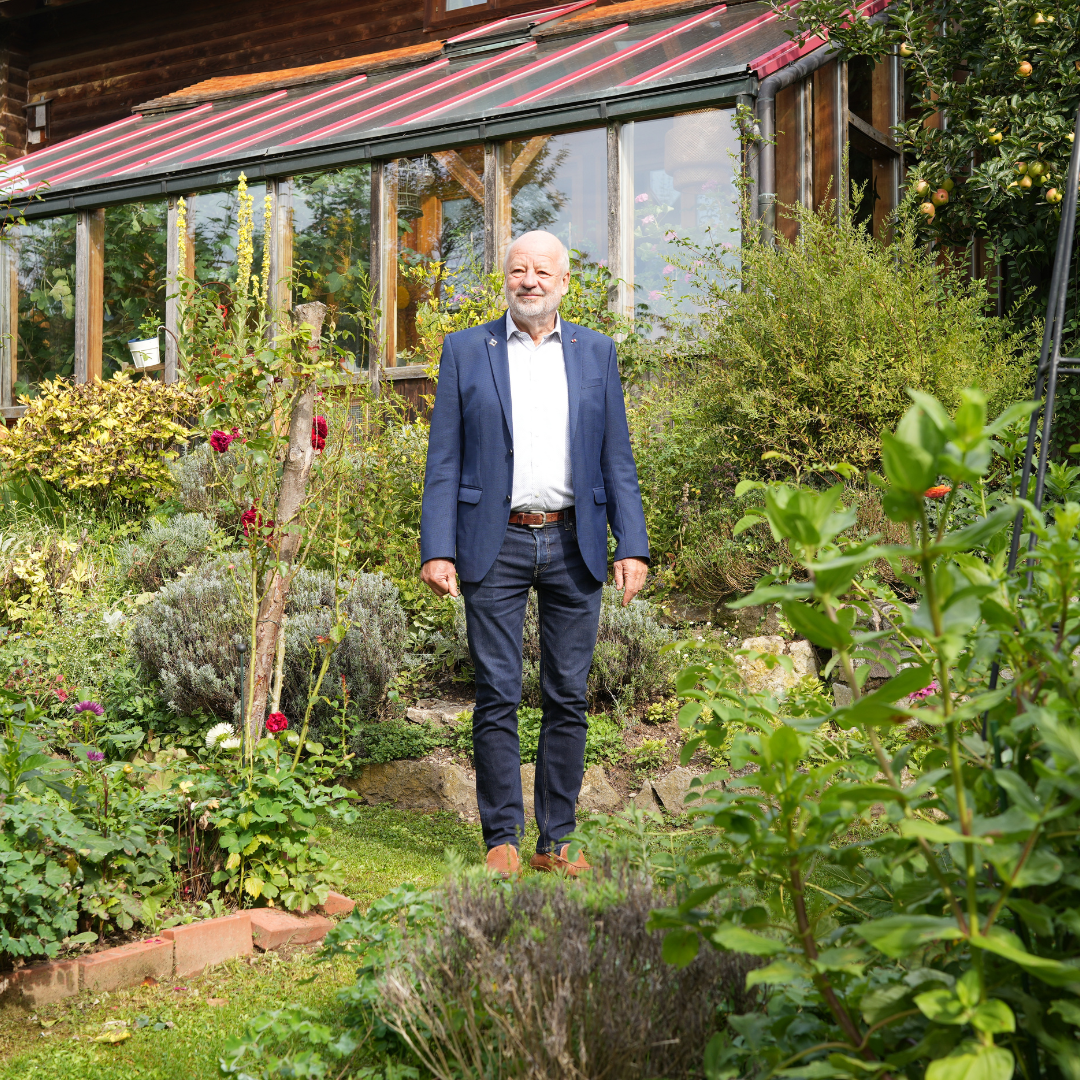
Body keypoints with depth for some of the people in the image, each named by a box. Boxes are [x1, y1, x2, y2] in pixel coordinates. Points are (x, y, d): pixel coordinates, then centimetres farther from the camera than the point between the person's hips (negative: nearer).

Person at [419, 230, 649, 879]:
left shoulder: (596, 352, 11)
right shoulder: (466, 350, 6)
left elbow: (617, 459, 9)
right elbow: (444, 460, 3)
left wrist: (633, 546, 0)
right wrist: (438, 549, -5)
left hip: (575, 546, 2)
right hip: (496, 546, -2)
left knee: (568, 699, 6)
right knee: (498, 698, 0)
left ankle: (557, 841, 16)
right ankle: (503, 838, 11)